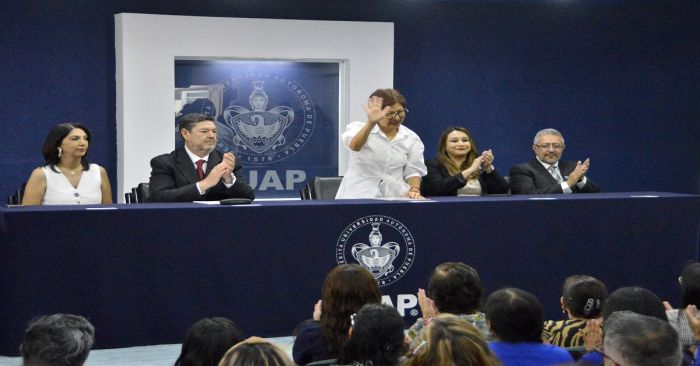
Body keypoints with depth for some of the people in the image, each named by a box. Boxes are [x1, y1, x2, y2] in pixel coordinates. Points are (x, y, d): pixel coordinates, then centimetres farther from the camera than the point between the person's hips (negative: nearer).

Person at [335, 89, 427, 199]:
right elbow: (354, 146, -20)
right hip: (360, 195, -3)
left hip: (396, 197, 3)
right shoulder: (359, 128, 2)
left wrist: (414, 190, -8)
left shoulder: (412, 138, 12)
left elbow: (413, 171, 13)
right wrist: (371, 123, -37)